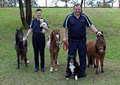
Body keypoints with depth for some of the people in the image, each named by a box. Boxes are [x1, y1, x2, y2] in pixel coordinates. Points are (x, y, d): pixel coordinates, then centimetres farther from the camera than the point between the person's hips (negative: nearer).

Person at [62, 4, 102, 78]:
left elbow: (90, 25, 9)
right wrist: (64, 37, -6)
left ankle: (83, 70, 18)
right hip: (72, 40, -2)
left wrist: (97, 31, -3)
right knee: (71, 56, 1)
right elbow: (64, 27, 2)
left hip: (82, 40, 2)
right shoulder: (69, 17, 0)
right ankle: (68, 71, 11)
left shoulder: (84, 17, 6)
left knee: (83, 56, 6)